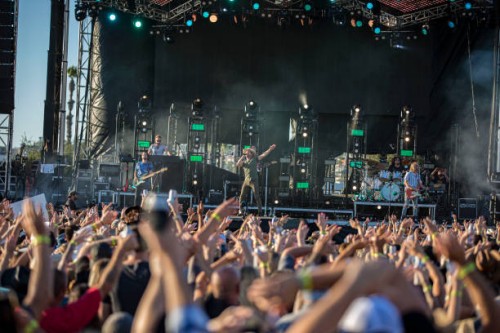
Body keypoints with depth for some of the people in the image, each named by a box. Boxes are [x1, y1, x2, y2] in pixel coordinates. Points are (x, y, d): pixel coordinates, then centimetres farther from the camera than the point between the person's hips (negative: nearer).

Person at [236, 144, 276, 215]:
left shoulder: (254, 159, 3)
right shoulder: (243, 161, 12)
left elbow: (263, 155, -5)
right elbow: (237, 164, -4)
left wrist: (270, 149, -17)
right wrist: (242, 157, -6)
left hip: (254, 181, -4)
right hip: (246, 181, 4)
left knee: (257, 196, -7)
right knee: (242, 195, 3)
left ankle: (260, 210, -5)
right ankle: (241, 210, 12)